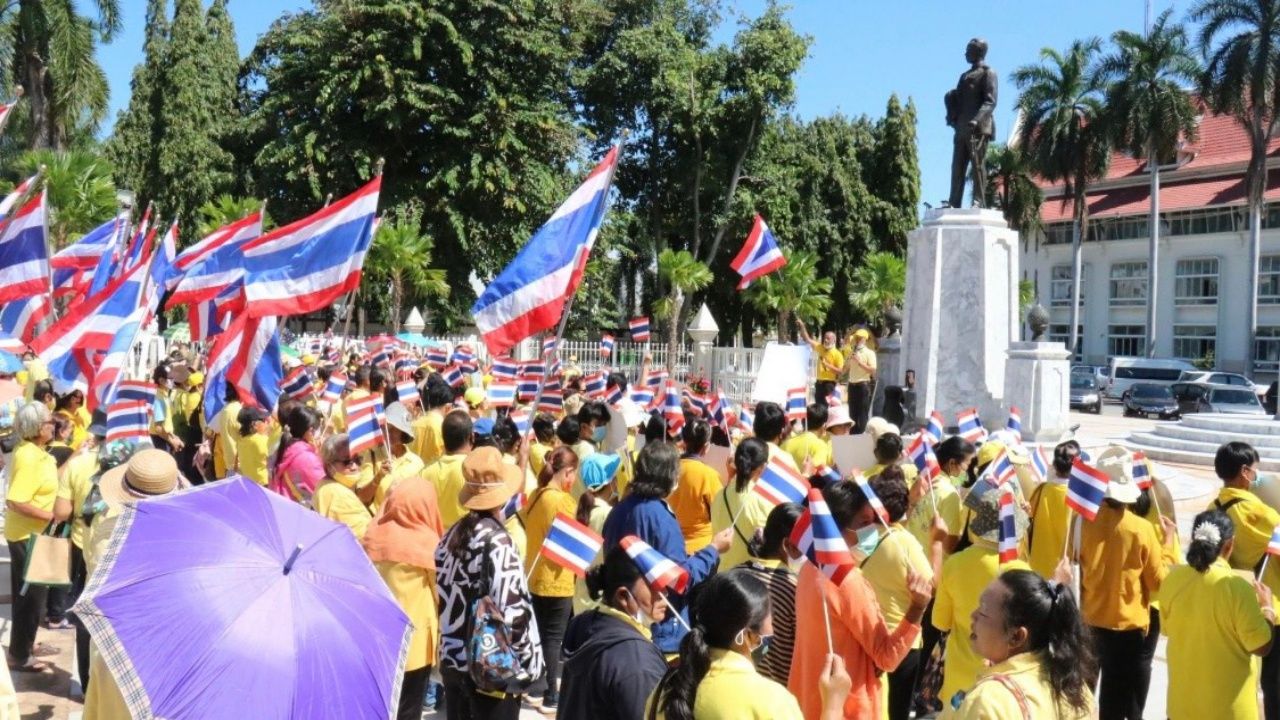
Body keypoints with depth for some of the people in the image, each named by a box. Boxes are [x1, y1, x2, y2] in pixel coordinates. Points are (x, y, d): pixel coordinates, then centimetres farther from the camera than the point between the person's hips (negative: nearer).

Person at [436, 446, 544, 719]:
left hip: (452, 660, 7)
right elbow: (511, 612, -23)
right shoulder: (495, 541, -18)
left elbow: (444, 595, 10)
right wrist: (529, 663, -12)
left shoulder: (452, 535, 3)